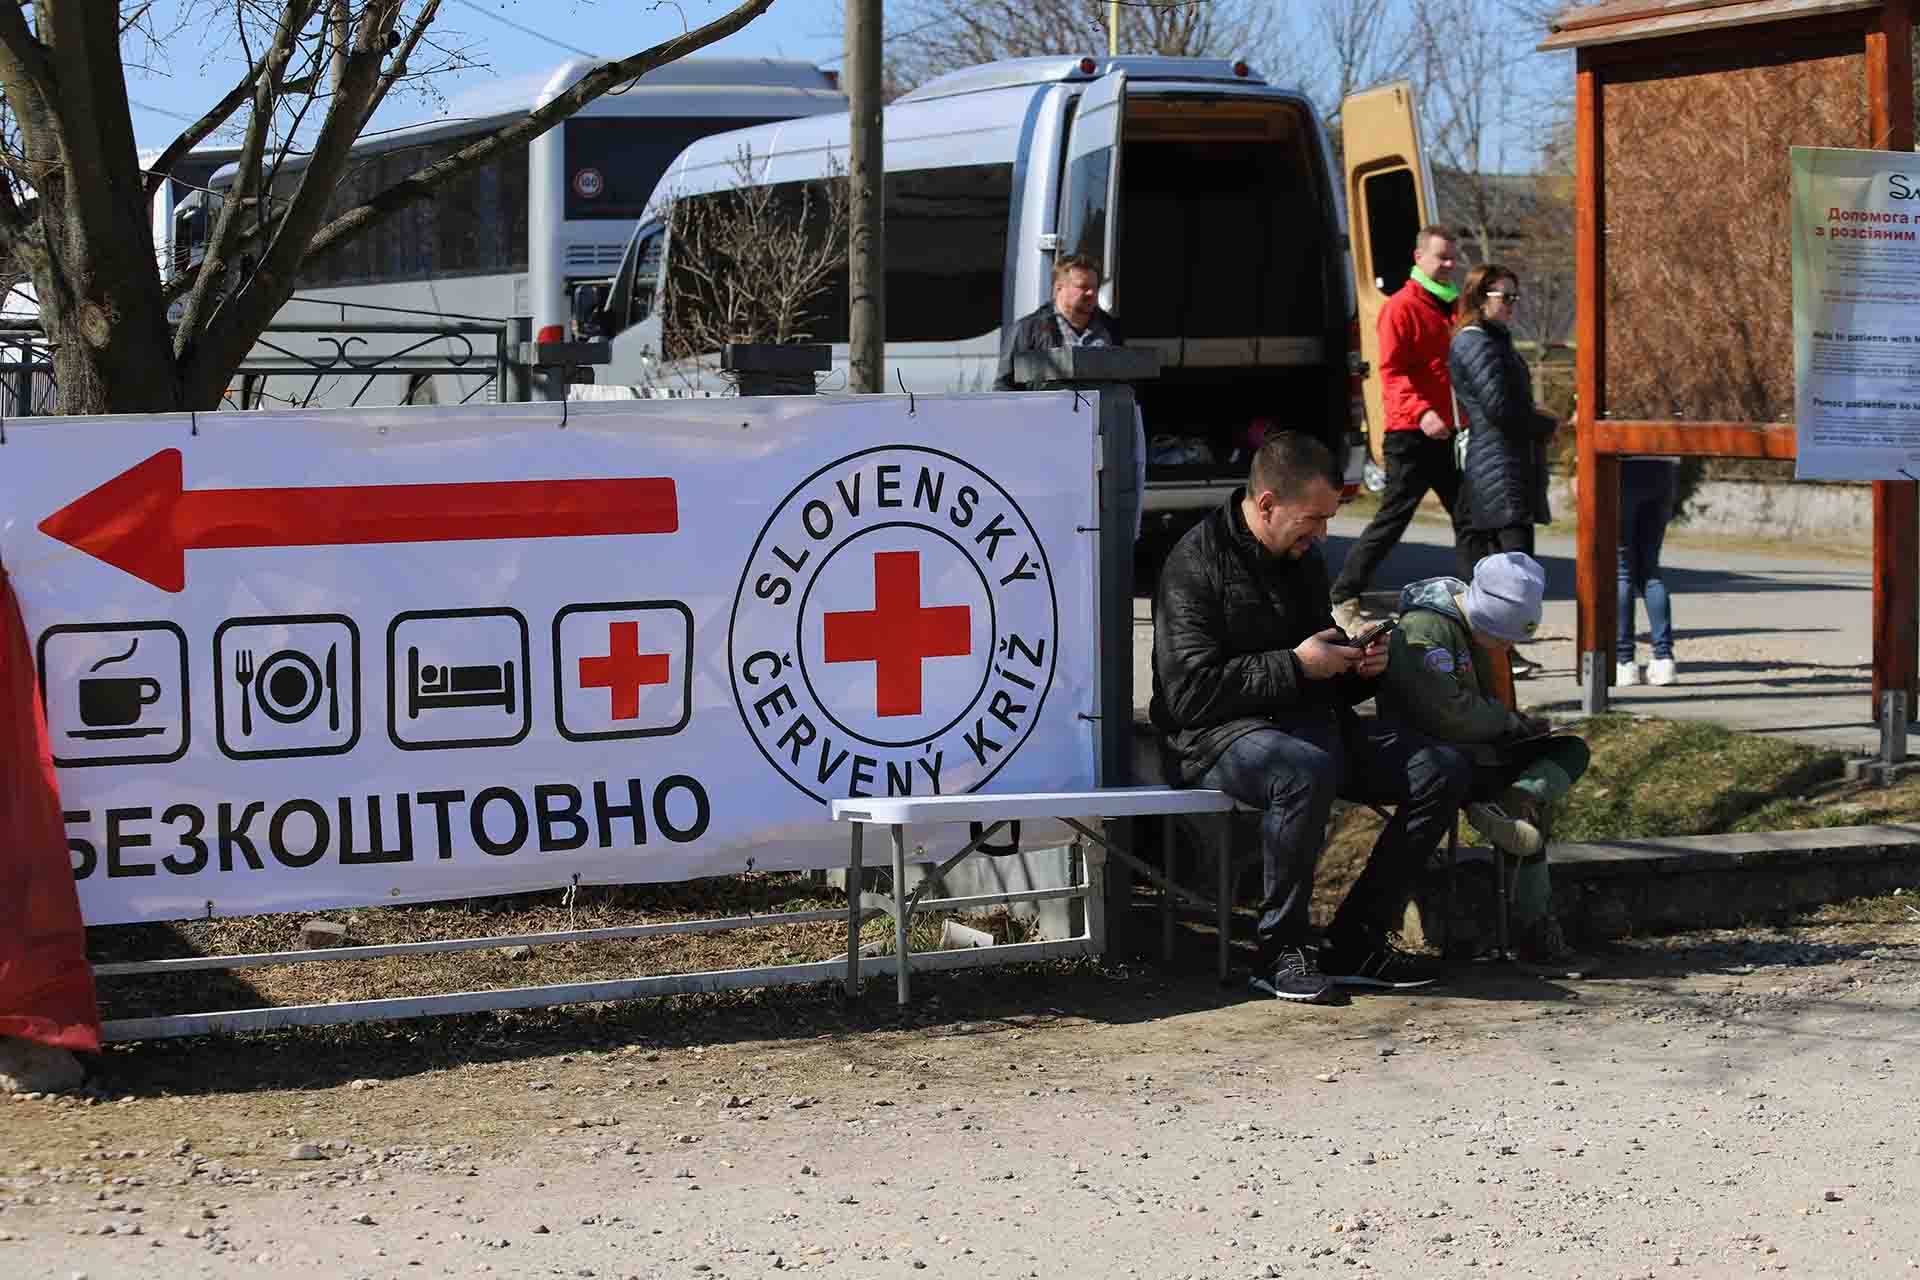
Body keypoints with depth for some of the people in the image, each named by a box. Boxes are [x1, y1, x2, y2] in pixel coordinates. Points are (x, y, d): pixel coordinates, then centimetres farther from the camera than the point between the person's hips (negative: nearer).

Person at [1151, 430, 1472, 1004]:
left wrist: (1359, 667, 5)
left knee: (1444, 769, -9)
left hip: (1310, 721, 8)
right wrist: (1294, 666, -17)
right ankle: (1280, 948, -23)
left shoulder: (1304, 560, 17)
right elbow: (1190, 692, -19)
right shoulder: (1196, 564, -9)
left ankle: (1355, 942, -7)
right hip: (1222, 734, -8)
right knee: (1307, 770, -41)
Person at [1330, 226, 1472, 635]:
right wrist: (1420, 411, -31)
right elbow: (1392, 371, -17)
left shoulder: (1450, 307, 18)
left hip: (1446, 434, 8)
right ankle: (1345, 598, 3)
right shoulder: (1402, 307, -8)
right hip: (1411, 433, -8)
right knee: (1393, 517, -6)